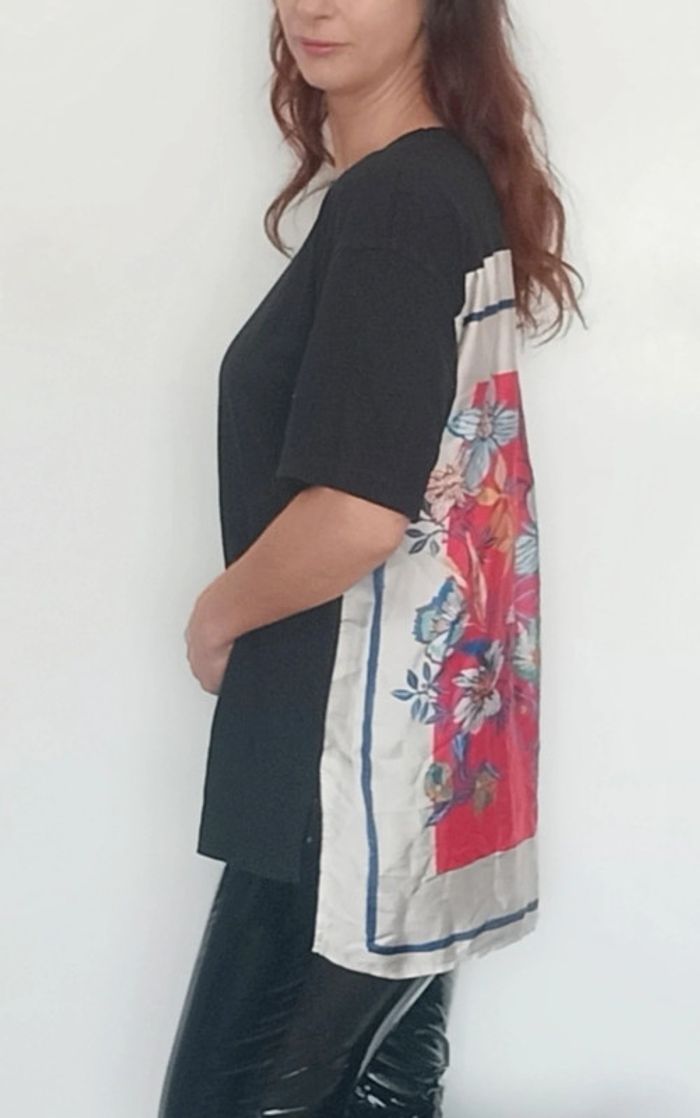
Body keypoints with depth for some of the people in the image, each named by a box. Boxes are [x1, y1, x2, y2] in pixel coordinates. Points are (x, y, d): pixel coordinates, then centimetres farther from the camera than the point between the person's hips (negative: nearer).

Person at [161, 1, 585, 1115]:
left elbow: (357, 511, -25)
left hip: (361, 755, -9)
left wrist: (218, 617, -7)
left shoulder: (392, 199, -16)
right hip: (440, 747, 9)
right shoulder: (454, 183, 13)